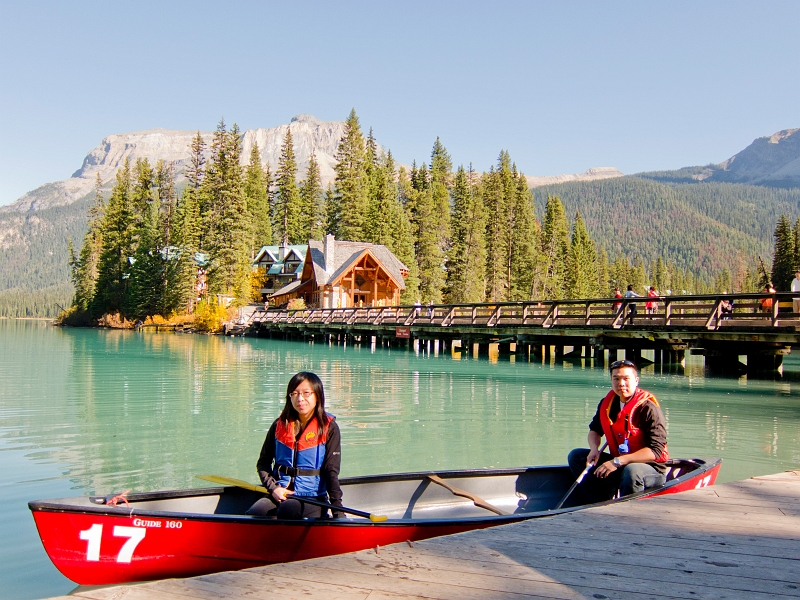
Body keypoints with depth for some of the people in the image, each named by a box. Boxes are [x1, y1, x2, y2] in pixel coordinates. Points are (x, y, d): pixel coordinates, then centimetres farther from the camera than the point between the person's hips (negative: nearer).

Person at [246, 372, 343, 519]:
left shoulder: (329, 428, 1)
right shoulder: (280, 425, 10)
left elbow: (331, 471, -3)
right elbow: (263, 462, 14)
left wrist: (338, 509, -13)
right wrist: (273, 488, -4)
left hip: (312, 498, -3)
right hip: (278, 495, 3)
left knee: (285, 510, -35)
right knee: (252, 515, -27)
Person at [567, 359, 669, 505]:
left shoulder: (648, 408, -19)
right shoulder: (607, 403, 0)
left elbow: (655, 450, -25)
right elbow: (595, 429, 17)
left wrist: (618, 461, -28)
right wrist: (594, 449, -6)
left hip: (652, 469, -7)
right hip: (618, 464, 7)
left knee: (631, 471, -40)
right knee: (576, 456, -1)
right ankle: (601, 505, -15)